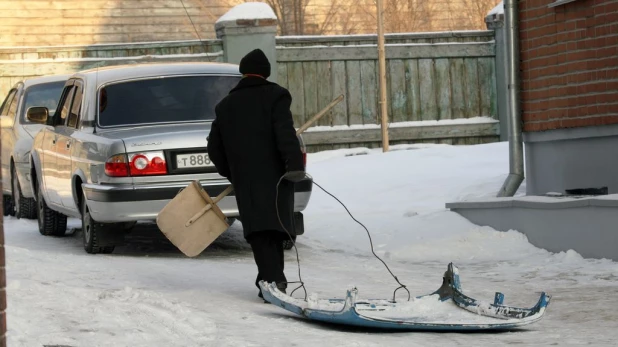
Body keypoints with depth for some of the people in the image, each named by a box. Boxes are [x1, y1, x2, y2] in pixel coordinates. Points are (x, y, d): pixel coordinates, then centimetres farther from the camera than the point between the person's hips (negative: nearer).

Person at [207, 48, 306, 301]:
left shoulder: (225, 105, 16)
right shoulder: (274, 95, 0)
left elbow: (214, 148, 20)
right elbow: (285, 133, -15)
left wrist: (231, 173, 32)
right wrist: (295, 164, -19)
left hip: (245, 181, 2)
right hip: (274, 176, -2)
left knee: (259, 231, -2)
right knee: (275, 225, 8)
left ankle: (272, 279, -16)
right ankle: (273, 278, 9)